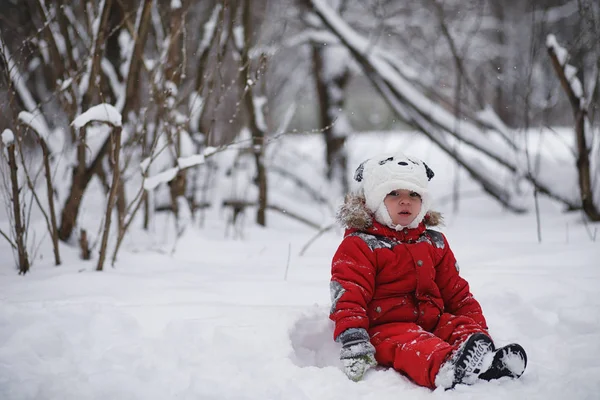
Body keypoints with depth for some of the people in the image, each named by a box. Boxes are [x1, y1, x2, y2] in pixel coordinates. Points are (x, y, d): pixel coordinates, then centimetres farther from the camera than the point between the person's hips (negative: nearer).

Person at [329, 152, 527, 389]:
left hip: (432, 321, 6)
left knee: (464, 327, -22)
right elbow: (348, 297, -10)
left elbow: (455, 291, 25)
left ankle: (486, 364, -54)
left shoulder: (434, 243, 19)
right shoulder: (358, 246, 0)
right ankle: (446, 371, -69)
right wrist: (353, 343, -24)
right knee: (412, 346, -37)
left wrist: (477, 323, 13)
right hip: (386, 328, -6)